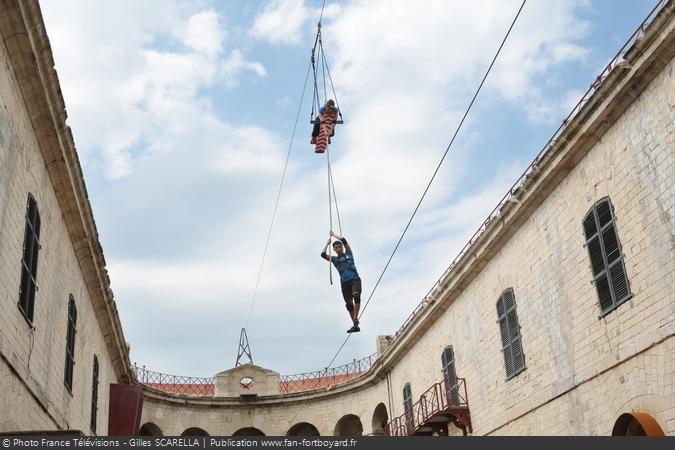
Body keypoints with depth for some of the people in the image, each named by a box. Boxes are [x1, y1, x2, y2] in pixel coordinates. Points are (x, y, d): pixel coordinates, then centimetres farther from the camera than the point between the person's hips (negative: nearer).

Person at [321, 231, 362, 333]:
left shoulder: (348, 254, 10)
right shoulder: (334, 259, 13)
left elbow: (344, 240, 0)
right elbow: (323, 255, -1)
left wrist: (334, 234, 11)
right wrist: (327, 243, 8)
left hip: (355, 279, -3)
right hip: (344, 282, 3)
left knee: (356, 295, -29)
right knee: (349, 304, 2)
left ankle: (356, 319, -31)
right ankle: (355, 325, 7)